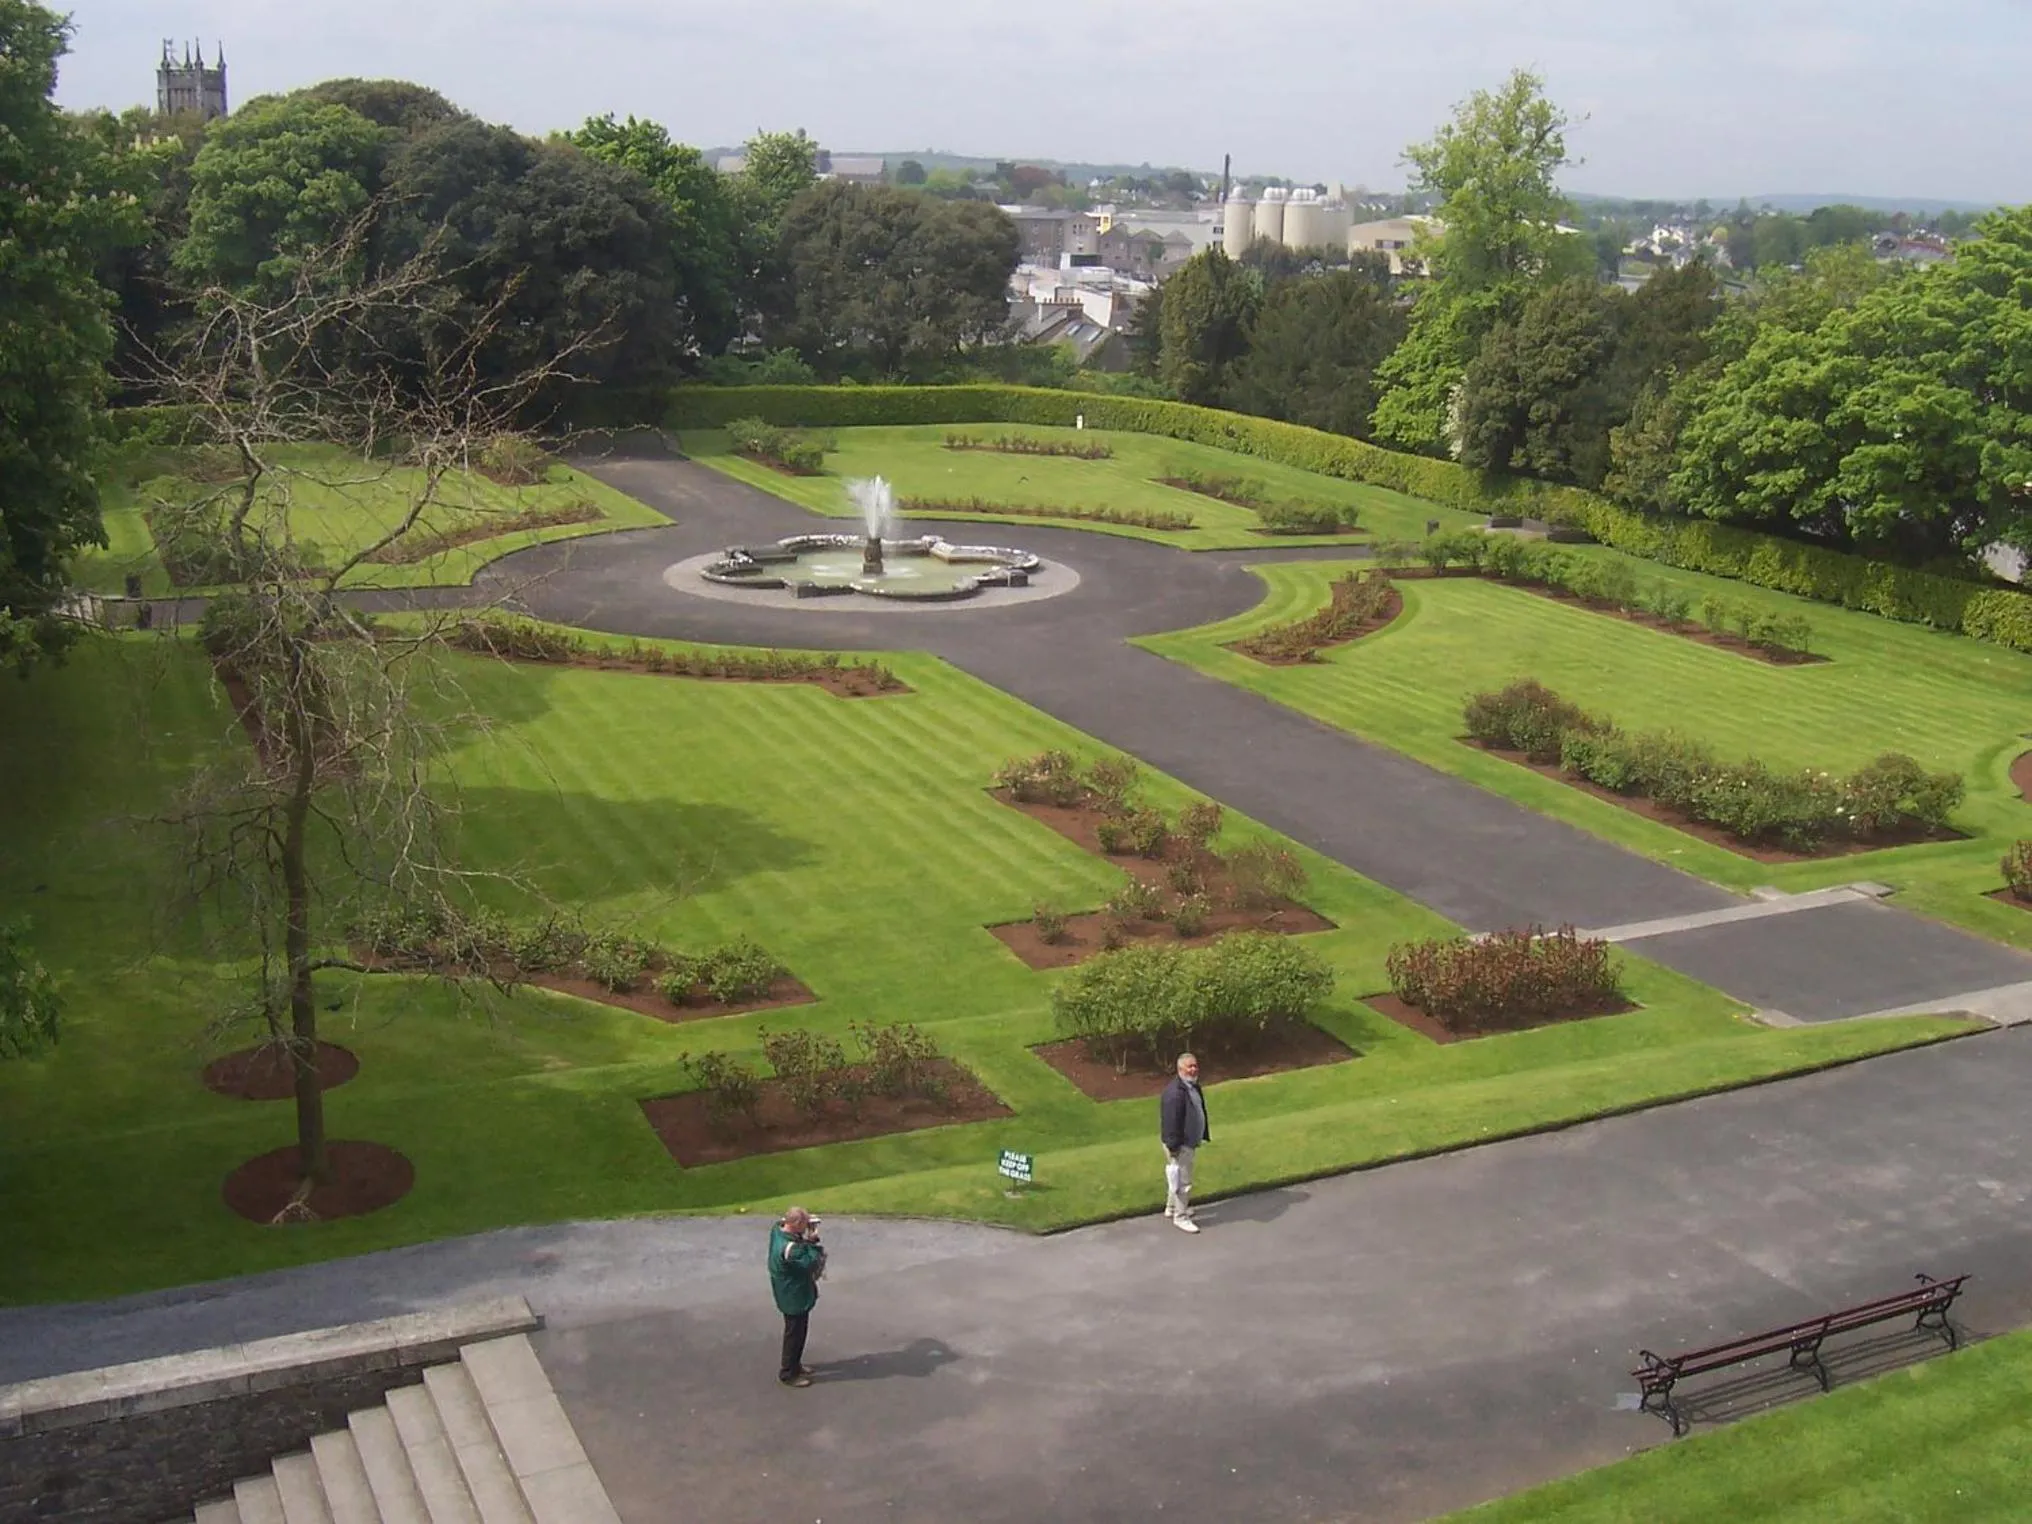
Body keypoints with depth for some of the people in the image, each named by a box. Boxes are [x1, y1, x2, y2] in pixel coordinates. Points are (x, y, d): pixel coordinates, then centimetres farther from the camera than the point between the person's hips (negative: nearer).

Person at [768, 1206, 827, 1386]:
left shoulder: (778, 1231, -6)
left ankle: (794, 1364, 41)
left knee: (798, 1331, 25)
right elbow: (811, 1263, -28)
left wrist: (808, 1241, -10)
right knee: (795, 1334, 7)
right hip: (794, 1298, -10)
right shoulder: (789, 1248, -35)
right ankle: (788, 1373, 21)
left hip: (795, 1295, 10)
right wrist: (813, 1241, -21)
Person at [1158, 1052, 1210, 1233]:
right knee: (1182, 1181, -3)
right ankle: (1180, 1217, 8)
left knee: (1178, 1178, 23)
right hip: (1180, 1144, -10)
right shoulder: (1174, 1092, -27)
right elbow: (1170, 1121, -27)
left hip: (1190, 1141, 10)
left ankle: (1172, 1208, 38)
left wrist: (1203, 1135, 18)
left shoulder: (1193, 1086, 7)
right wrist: (1173, 1145, -25)